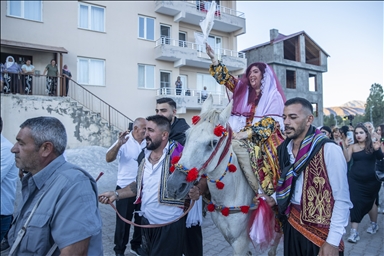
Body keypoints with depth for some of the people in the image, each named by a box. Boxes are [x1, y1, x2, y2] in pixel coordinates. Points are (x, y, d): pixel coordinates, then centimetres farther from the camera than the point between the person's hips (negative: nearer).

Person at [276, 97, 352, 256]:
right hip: (291, 225, 6)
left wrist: (333, 242, -16)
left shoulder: (329, 149, -16)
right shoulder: (283, 149, 1)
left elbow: (342, 200, -15)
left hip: (322, 231, -5)